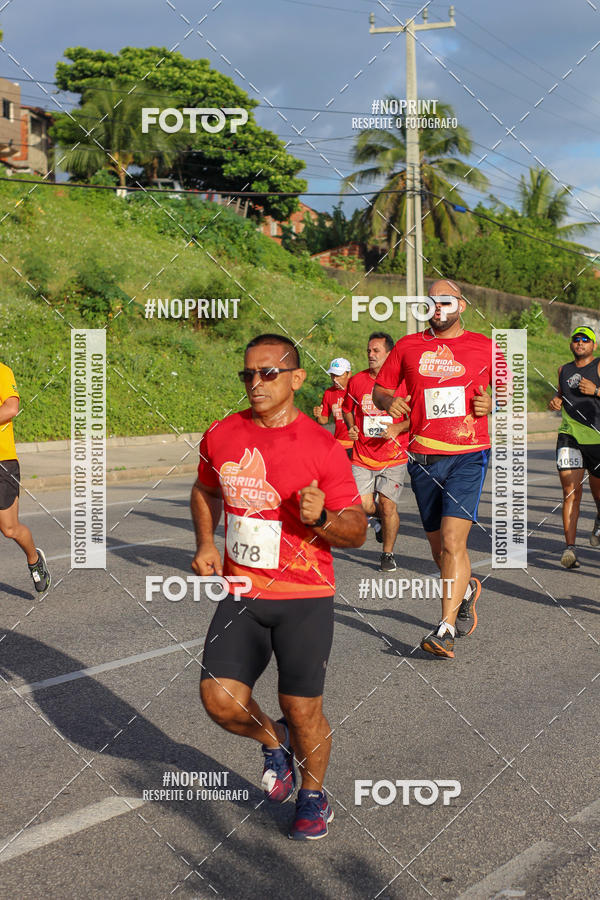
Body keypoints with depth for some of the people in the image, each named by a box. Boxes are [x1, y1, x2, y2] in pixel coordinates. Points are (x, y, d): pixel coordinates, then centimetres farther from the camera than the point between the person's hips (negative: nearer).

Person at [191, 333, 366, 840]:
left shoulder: (323, 447, -9)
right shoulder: (221, 436, 2)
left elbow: (357, 532, -4)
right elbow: (206, 493, 23)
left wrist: (321, 518, -25)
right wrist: (206, 543, 7)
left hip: (306, 598, -3)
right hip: (241, 594, 3)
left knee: (303, 710, 1)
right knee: (220, 699, -9)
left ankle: (314, 794, 30)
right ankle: (274, 742, 25)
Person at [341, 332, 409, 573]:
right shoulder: (357, 381, 3)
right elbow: (347, 409, 20)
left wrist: (398, 428, -16)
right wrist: (351, 428, 1)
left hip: (393, 457, -2)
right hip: (362, 456, 2)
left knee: (388, 505, -6)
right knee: (363, 506, -7)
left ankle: (388, 553, 14)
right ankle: (380, 516, 30)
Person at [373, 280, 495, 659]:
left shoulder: (483, 347, 5)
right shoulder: (408, 346, 9)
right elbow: (379, 389, 15)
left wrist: (492, 403, -6)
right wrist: (388, 401, -8)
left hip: (468, 455, -3)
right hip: (423, 457, 3)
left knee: (452, 541, -17)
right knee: (439, 546, 12)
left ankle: (446, 629, -14)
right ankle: (466, 589, 43)